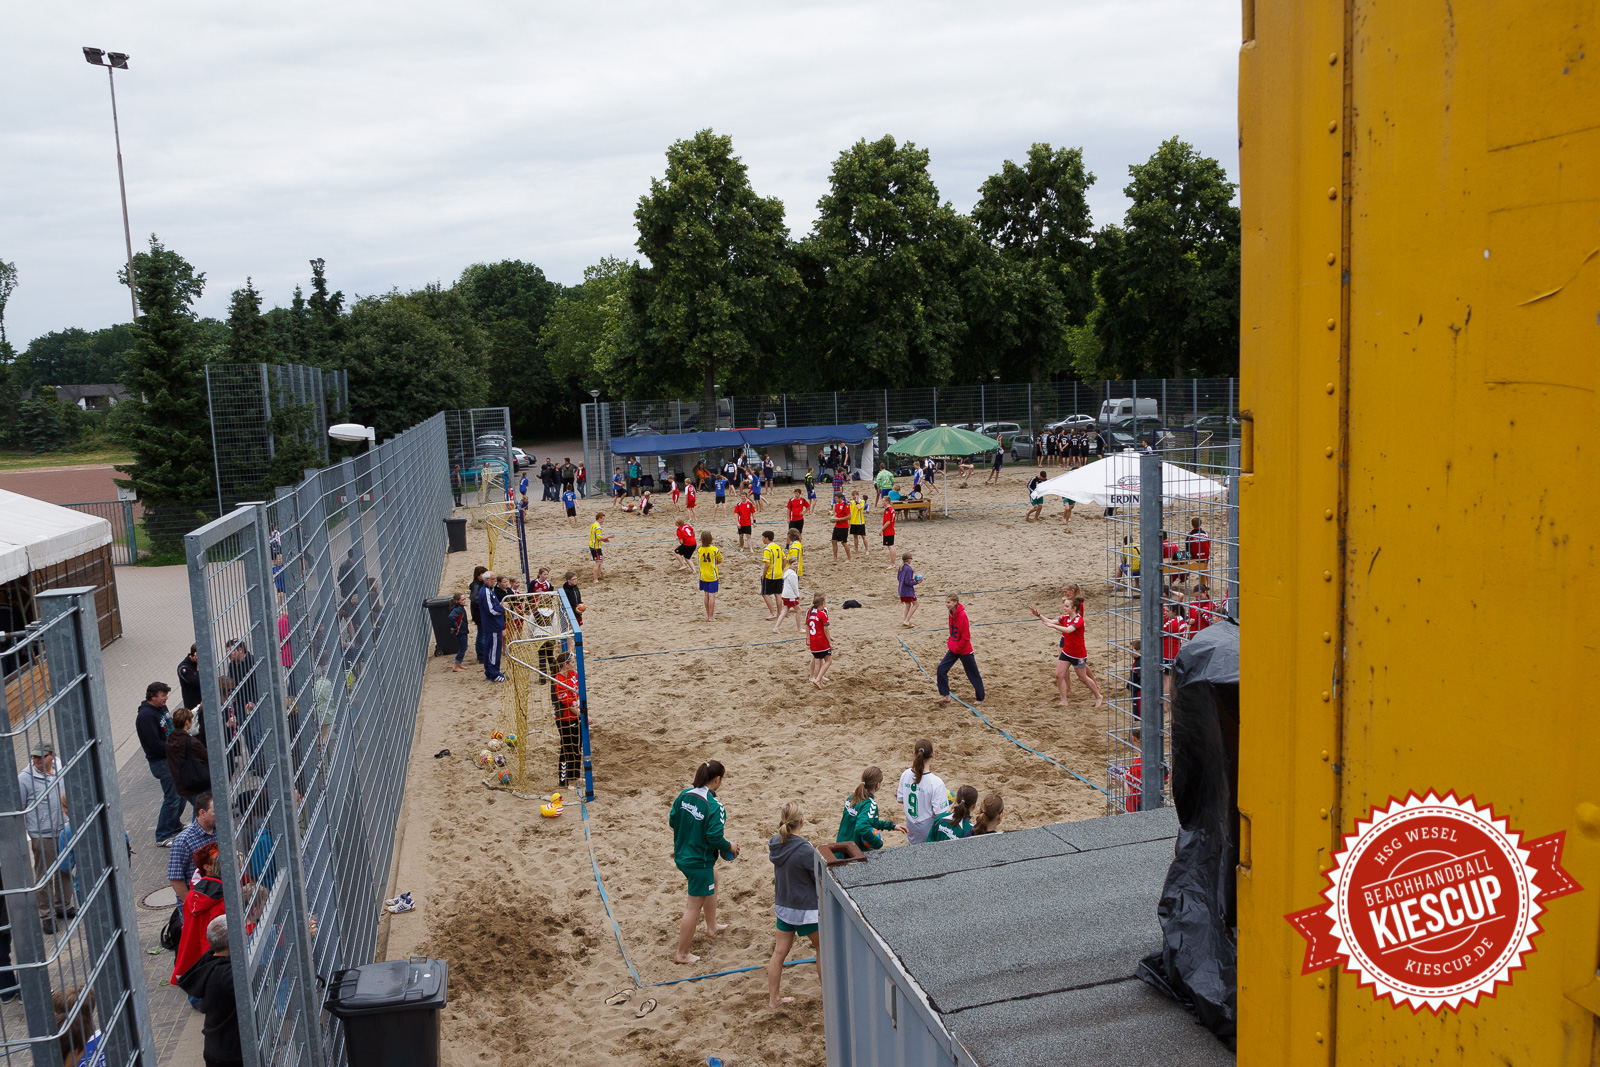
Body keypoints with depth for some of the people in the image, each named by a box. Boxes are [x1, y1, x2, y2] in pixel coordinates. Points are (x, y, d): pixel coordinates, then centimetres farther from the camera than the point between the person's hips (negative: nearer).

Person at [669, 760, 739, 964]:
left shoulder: (684, 795, -4)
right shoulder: (714, 806, -24)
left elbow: (672, 821, 5)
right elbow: (715, 838, -25)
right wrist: (730, 847, -6)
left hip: (681, 855, 9)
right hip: (699, 862, -8)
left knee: (712, 880, 33)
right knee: (694, 907, 6)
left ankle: (711, 927, 49)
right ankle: (682, 954, 16)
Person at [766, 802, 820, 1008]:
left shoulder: (775, 843, -6)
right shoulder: (805, 850, -26)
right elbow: (821, 880, -16)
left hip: (783, 905, 6)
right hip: (805, 908, -6)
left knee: (780, 951, 14)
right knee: (822, 946, 15)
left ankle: (773, 999, 22)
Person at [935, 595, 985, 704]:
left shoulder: (962, 615, -23)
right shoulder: (951, 614, 2)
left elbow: (966, 637, -22)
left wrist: (956, 648, -16)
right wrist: (950, 643, 6)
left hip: (964, 651, -8)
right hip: (953, 649, 8)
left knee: (973, 675, 7)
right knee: (941, 668, -1)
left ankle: (980, 698, 22)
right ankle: (945, 696, 7)